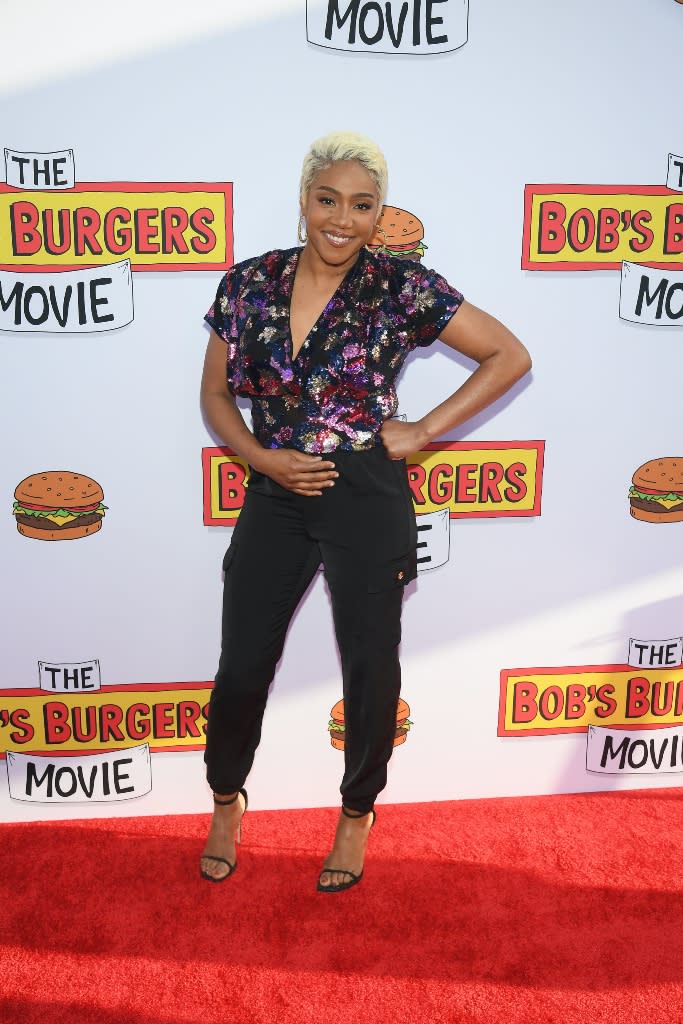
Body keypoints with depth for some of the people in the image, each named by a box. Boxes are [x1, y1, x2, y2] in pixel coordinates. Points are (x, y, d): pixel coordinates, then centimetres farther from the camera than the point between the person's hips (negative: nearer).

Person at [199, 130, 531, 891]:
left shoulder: (402, 288, -7)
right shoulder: (249, 284, 2)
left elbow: (510, 356, -3)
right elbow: (215, 396, 10)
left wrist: (423, 431, -8)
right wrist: (263, 458, -8)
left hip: (366, 498, -2)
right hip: (275, 497, 3)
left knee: (369, 668, 8)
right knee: (241, 666, 8)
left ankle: (357, 813, 35)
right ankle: (227, 801, 37)